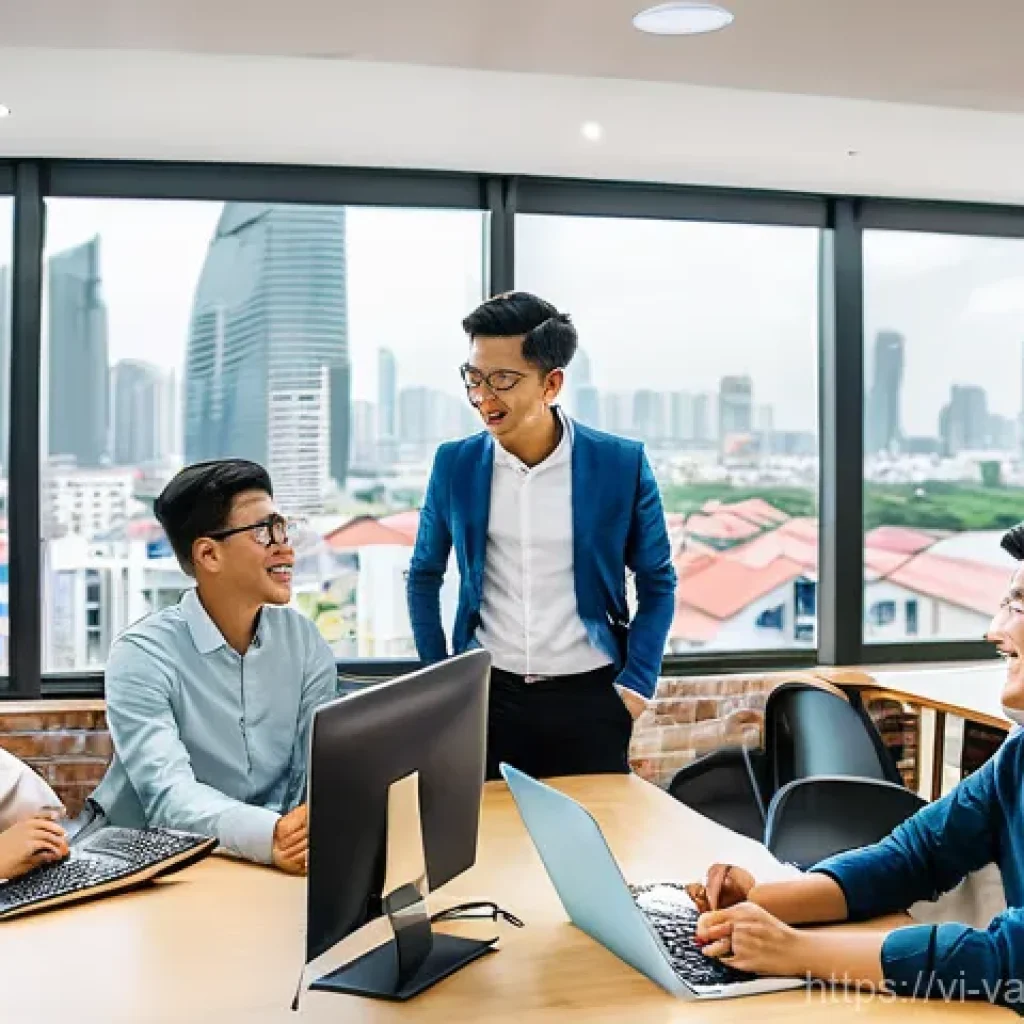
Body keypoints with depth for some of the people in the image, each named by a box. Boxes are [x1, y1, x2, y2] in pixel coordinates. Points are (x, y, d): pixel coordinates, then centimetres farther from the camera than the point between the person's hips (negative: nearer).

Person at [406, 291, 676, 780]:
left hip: (590, 698, -1)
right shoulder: (454, 465, -1)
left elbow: (657, 583, 4)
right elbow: (424, 576, 11)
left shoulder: (622, 464, -7)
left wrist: (636, 685, -3)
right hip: (486, 696, 2)